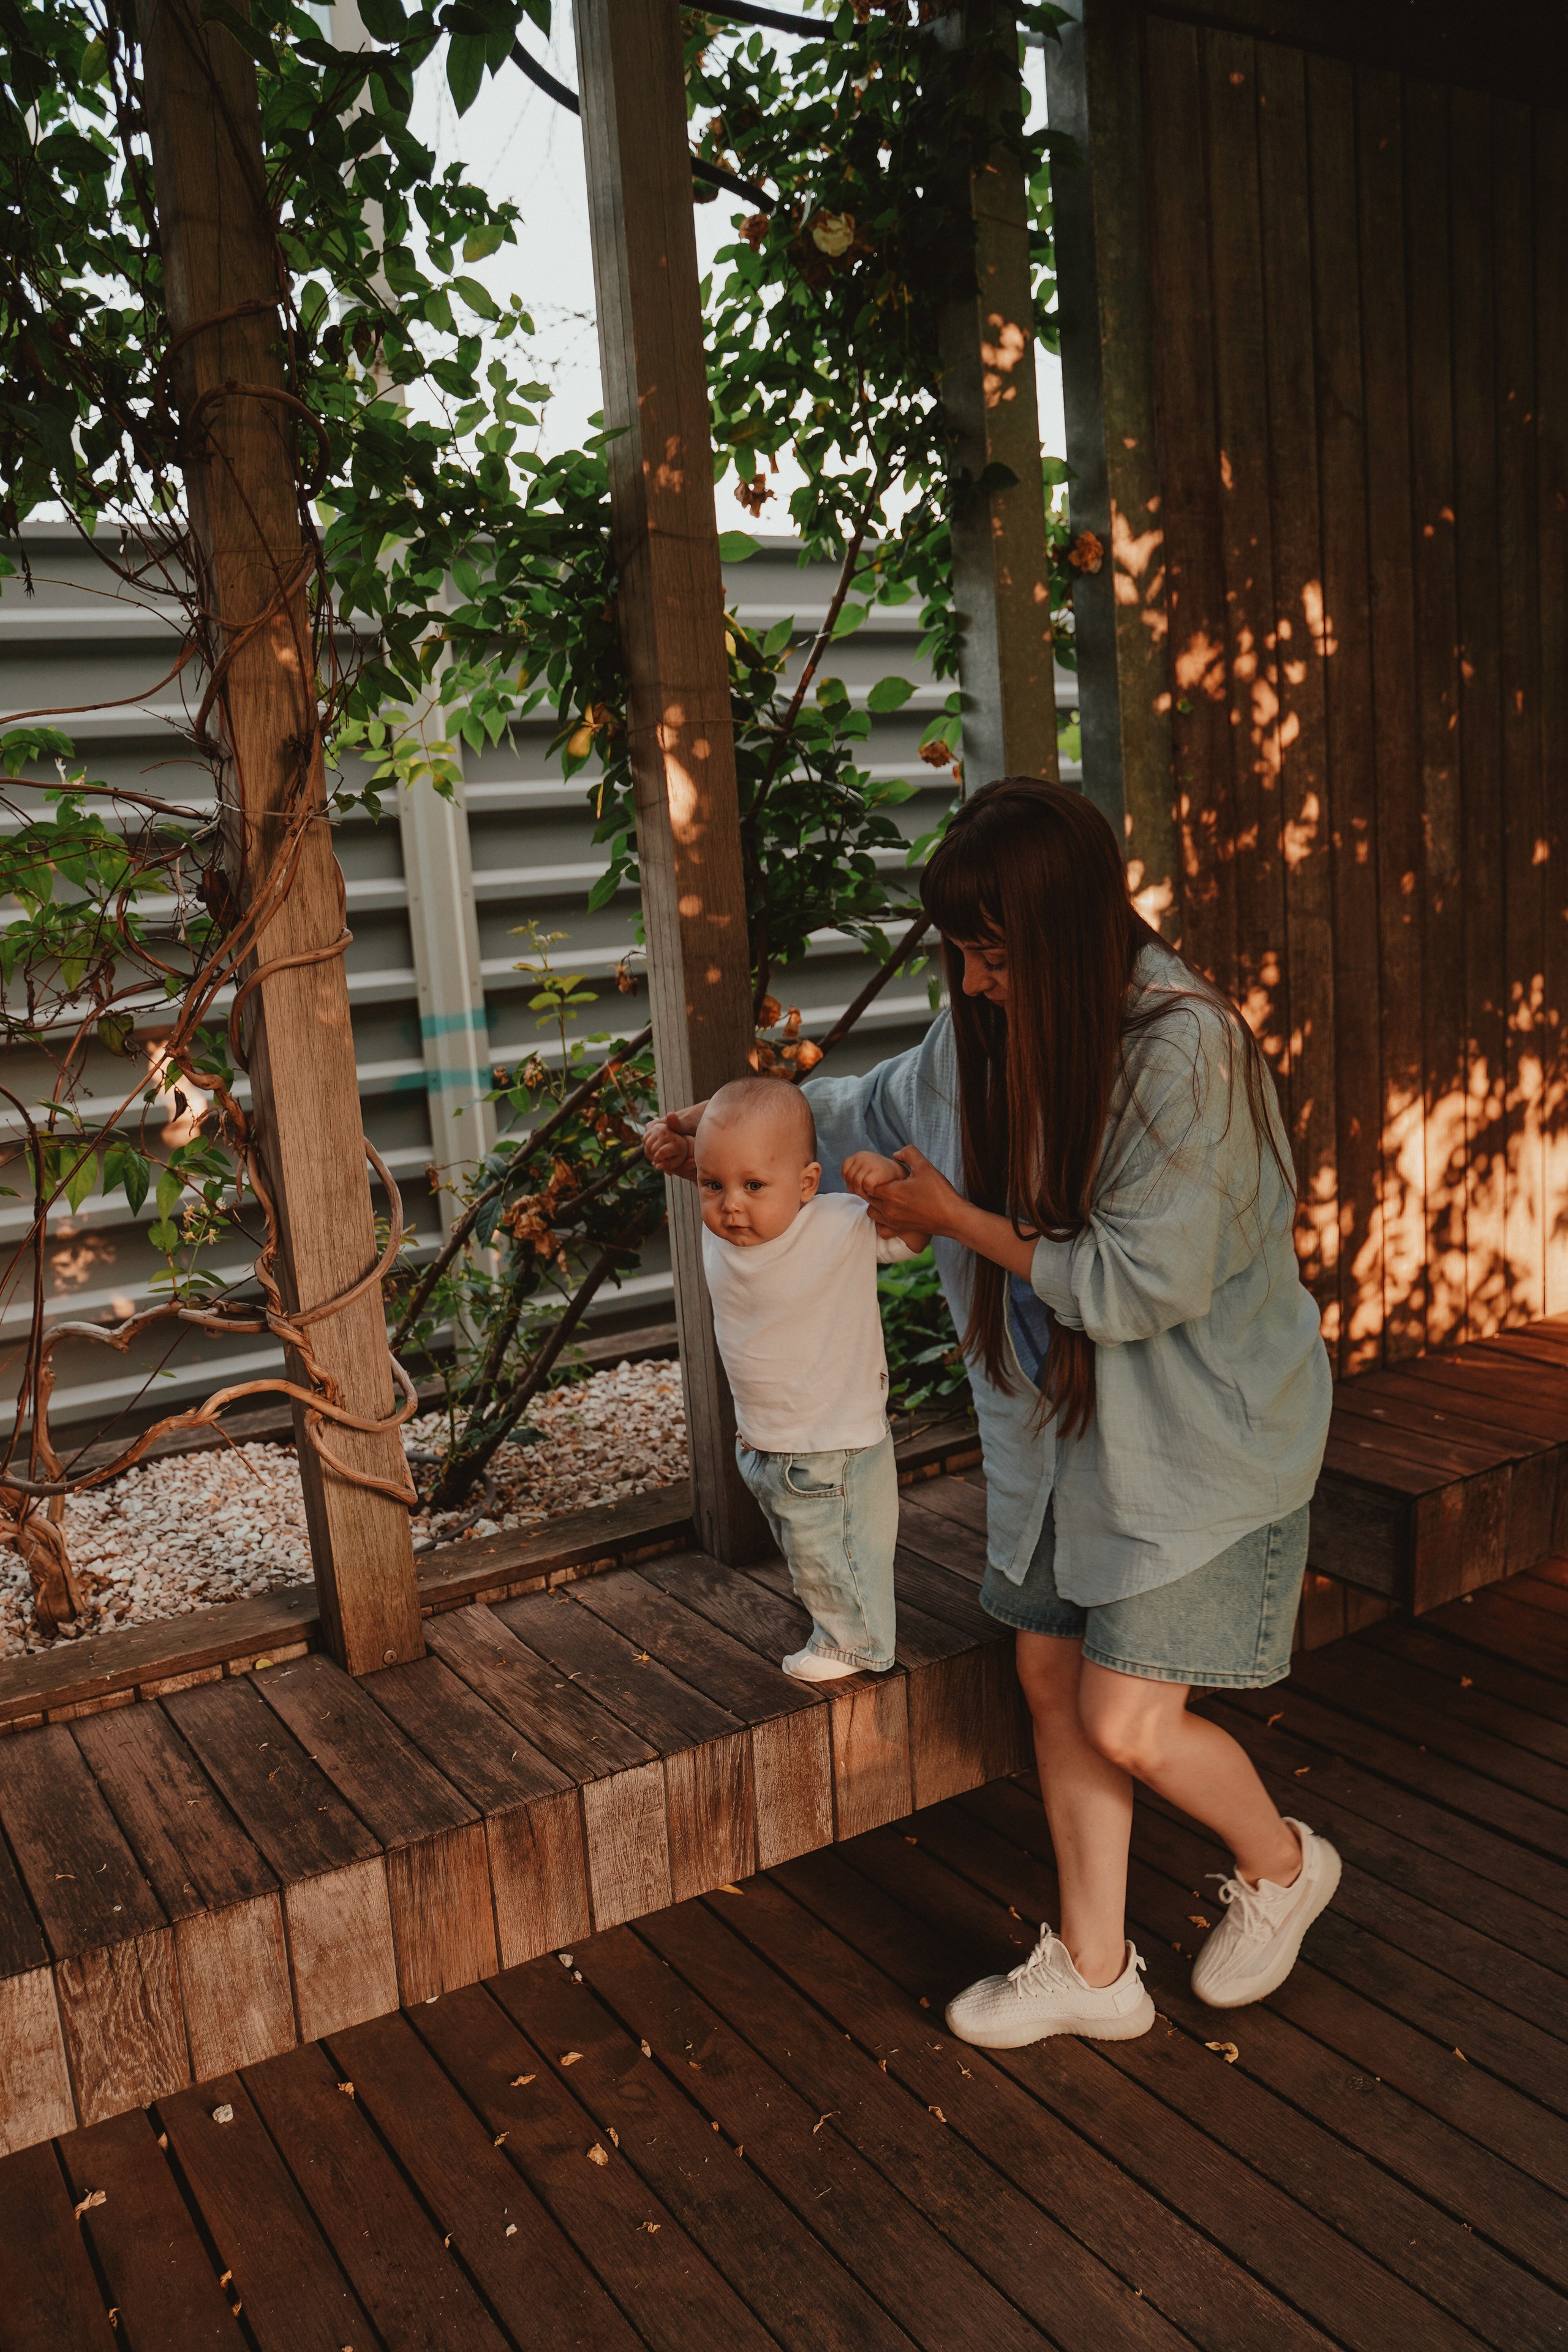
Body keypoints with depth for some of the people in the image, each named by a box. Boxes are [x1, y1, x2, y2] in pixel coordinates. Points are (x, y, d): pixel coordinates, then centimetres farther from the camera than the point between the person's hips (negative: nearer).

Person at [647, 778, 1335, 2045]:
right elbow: (875, 1110, 18)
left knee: (1129, 1725, -5)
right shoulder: (993, 1025, -1)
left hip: (1202, 1433, -7)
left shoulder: (1183, 1050, -25)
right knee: (1054, 1677, 12)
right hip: (1068, 1422, 7)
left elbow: (1140, 1282, -27)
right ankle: (1093, 1966, 31)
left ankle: (1283, 1864, 28)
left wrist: (960, 1221, -17)